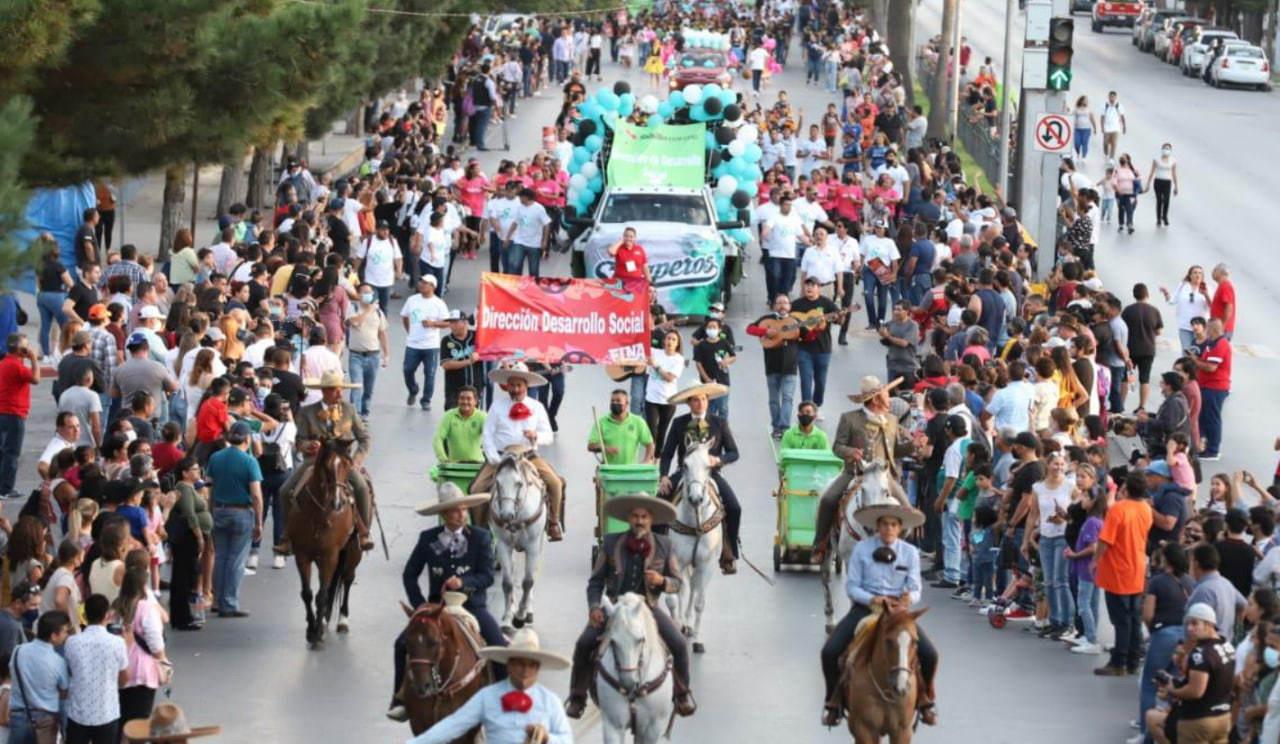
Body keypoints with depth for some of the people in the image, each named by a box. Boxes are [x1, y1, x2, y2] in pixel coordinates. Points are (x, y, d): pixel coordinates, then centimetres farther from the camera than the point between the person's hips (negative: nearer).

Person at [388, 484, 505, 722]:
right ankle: (401, 700, -3)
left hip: (472, 606, -1)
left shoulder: (481, 537, -4)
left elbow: (487, 577, -7)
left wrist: (463, 582, -26)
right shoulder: (428, 539, 0)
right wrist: (420, 605, -7)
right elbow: (409, 575, 4)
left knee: (501, 648, -20)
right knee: (403, 644, -16)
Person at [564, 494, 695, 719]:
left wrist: (661, 580, -19)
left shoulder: (664, 546, -3)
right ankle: (577, 697, -1)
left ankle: (682, 693, 9)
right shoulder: (611, 543, -4)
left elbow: (676, 583, 4)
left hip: (648, 607, 0)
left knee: (679, 645, -18)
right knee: (584, 644, -20)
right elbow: (596, 581, 2)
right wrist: (594, 608, -15)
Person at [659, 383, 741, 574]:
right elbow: (667, 454, 4)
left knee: (734, 509, -22)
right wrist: (664, 477, -13)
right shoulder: (679, 423, 5)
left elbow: (733, 453, 5)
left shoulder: (719, 423, 4)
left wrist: (718, 460, -17)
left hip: (711, 473, -1)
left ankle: (728, 555, -10)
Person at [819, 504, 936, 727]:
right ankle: (834, 699, 9)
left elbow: (915, 589, 1)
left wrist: (909, 598, -24)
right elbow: (851, 586, -3)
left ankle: (925, 698, 14)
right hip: (865, 606, -1)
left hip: (898, 610, 1)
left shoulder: (910, 552, 2)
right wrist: (873, 600, -22)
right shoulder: (861, 549, -3)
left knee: (929, 654, -17)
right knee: (830, 652, -18)